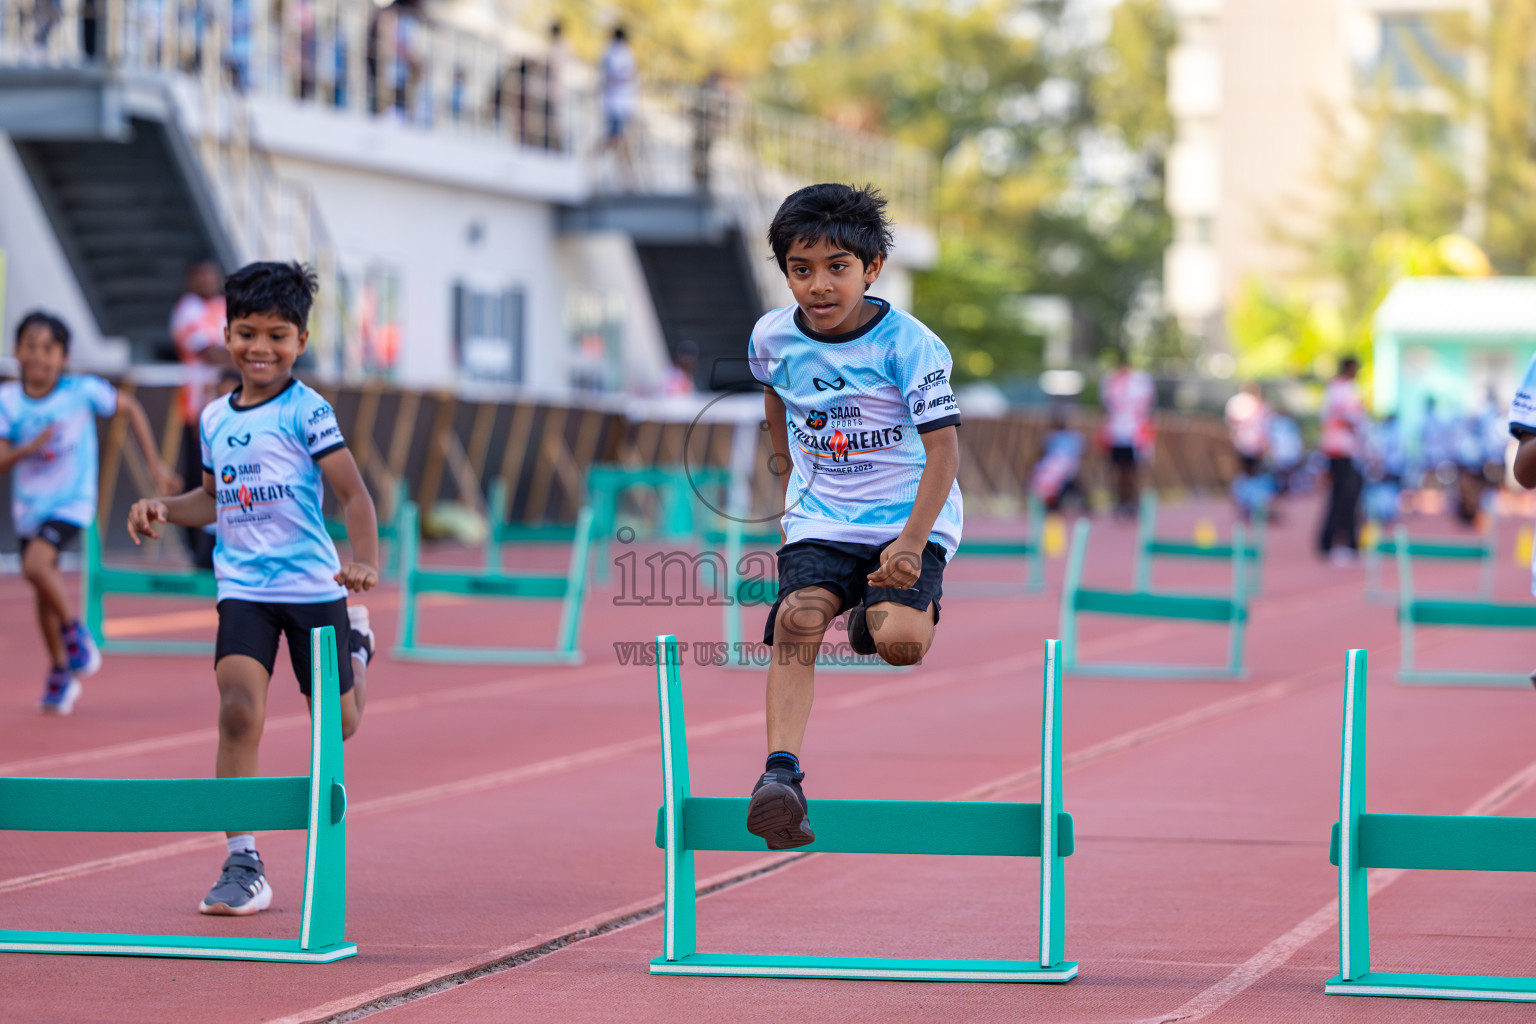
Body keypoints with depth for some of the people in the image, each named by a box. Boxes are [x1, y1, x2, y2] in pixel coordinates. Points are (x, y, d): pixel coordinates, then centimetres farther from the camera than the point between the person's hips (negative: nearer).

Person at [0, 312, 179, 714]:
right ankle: (61, 673, 31)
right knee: (45, 590, 12)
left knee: (36, 564, -27)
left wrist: (155, 464, 0)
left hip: (72, 500, -4)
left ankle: (77, 634, -5)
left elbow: (130, 407, 0)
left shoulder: (82, 390, -15)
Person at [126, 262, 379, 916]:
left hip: (312, 585, -3)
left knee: (337, 724, 10)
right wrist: (164, 511, 4)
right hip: (243, 587, 3)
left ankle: (357, 646, 47)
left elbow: (353, 495, -12)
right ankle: (243, 865, -12)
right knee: (238, 710, -16)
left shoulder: (307, 413, -9)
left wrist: (364, 561, -28)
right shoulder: (214, 419, 8)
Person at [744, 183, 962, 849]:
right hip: (820, 520, 3)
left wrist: (912, 544, -27)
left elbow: (943, 447, -18)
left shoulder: (909, 345, -16)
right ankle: (780, 774, -32)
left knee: (903, 641, -24)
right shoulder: (772, 338, -3)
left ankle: (873, 615, 14)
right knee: (796, 619, -25)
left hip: (910, 519, -3)